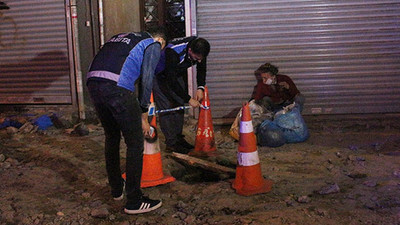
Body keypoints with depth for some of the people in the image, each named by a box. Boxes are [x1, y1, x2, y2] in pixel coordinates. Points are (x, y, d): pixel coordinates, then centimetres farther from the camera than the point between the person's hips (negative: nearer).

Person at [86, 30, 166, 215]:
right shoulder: (154, 45, 14)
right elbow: (146, 80, 5)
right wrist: (143, 117, 12)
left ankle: (116, 189, 37)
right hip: (117, 88, -7)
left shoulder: (120, 37, 34)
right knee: (135, 144, 4)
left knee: (111, 137, 24)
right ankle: (134, 202, 11)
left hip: (93, 82, 8)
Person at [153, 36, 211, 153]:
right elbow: (172, 81, -36)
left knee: (179, 105, 6)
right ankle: (171, 143, -8)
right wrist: (189, 99, -32)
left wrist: (200, 87, -18)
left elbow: (202, 68, -4)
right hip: (161, 75, -7)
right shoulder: (173, 52, -41)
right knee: (166, 108, -12)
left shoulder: (199, 50, -22)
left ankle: (178, 138, 15)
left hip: (178, 72, 7)